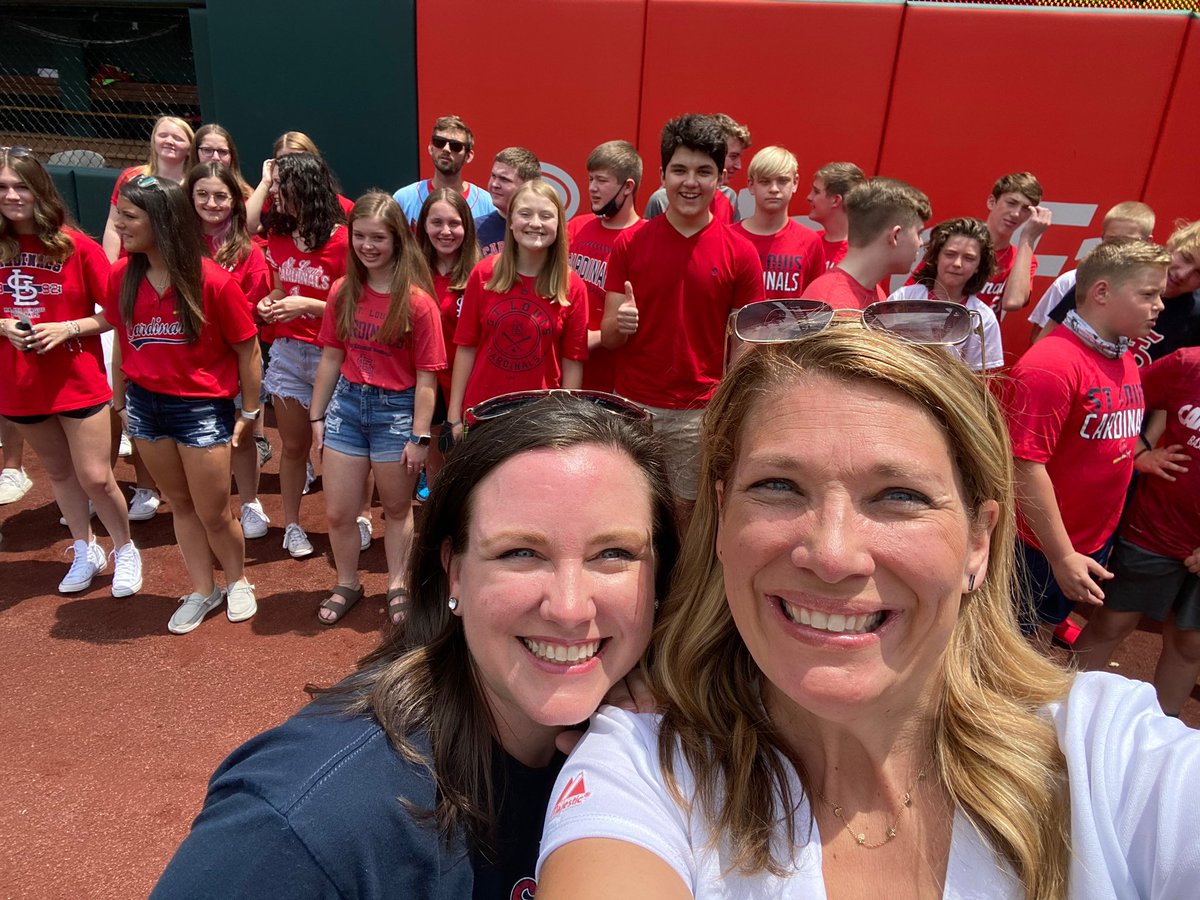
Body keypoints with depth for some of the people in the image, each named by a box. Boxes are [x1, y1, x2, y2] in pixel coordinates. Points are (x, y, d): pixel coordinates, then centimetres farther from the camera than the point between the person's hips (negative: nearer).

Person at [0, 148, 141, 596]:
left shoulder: (78, 246, -8)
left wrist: (68, 328, -19)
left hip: (78, 381, -4)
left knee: (95, 478, -3)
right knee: (59, 472, 16)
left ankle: (125, 551, 21)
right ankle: (85, 552, 34)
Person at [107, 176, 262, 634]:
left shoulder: (213, 281, -16)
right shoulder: (121, 276, -1)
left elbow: (247, 350, -9)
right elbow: (122, 341, 9)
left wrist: (249, 412, -5)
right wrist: (119, 399, 13)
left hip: (202, 408, -4)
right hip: (145, 404, 5)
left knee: (214, 514, 5)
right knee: (181, 505, 16)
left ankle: (238, 582, 32)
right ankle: (202, 590, 32)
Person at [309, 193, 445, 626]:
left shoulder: (417, 302, -13)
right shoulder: (343, 292, 1)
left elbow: (426, 377, -13)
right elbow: (330, 357, 6)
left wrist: (420, 436, -13)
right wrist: (317, 416, 7)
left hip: (396, 410, -4)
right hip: (347, 402, 4)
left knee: (397, 508, 15)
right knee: (338, 512, 10)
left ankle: (397, 586, 34)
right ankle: (347, 585, 34)